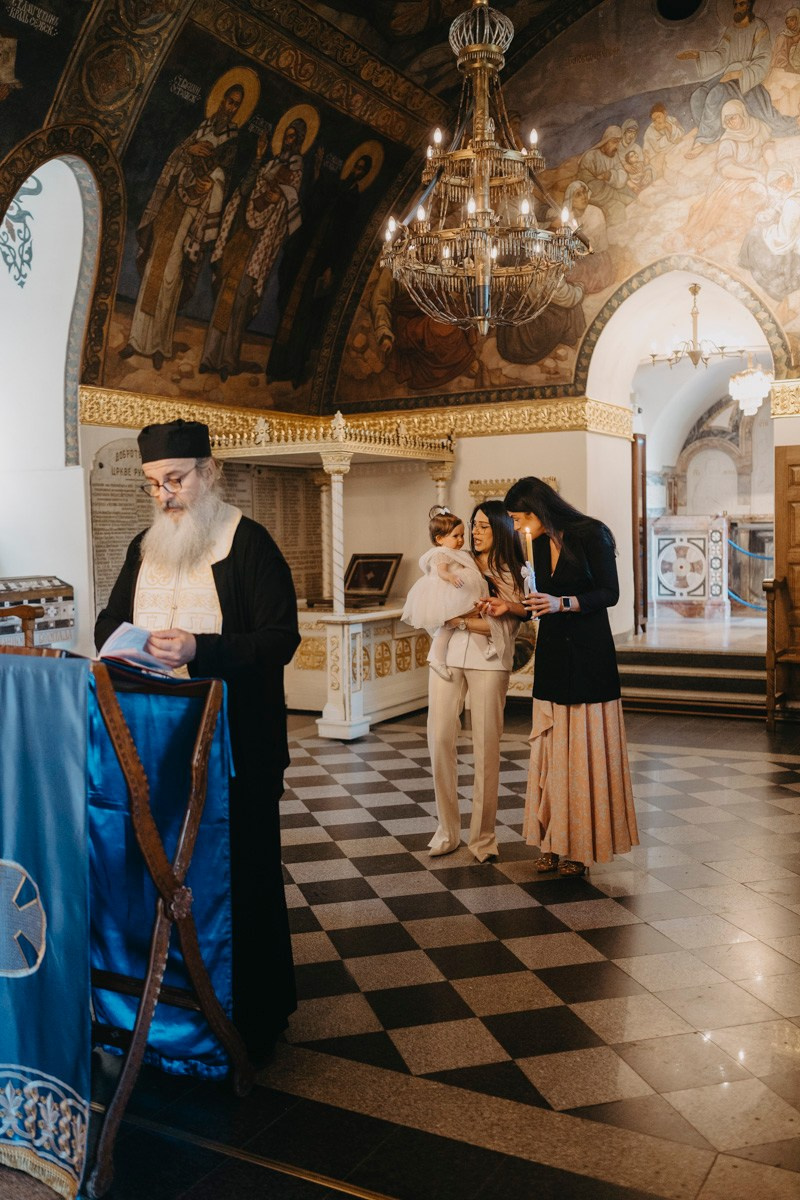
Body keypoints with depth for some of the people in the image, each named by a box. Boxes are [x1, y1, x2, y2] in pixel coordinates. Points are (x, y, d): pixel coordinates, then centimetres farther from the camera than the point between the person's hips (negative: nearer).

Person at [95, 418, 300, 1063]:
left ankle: (255, 1013, 19)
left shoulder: (249, 542, -8)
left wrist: (200, 649, -27)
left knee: (241, 872, 3)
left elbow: (281, 638, -15)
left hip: (236, 743, -6)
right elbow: (110, 619, 20)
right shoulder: (145, 546, 12)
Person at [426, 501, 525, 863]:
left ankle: (483, 836, 9)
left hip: (488, 661, -2)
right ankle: (447, 829, 12)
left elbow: (502, 629, -5)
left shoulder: (515, 575, 6)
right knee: (440, 739, -2)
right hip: (448, 657, 2)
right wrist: (472, 618, -10)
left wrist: (460, 619, -10)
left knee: (487, 746, -2)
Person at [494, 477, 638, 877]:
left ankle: (582, 843, 10)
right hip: (552, 652, 7)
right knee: (550, 748, 5)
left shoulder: (590, 535, -9)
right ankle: (554, 840, 13)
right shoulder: (541, 544, 11)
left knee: (585, 748, -1)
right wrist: (511, 606, 8)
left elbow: (609, 593, -12)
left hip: (588, 653, -6)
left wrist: (562, 603, -22)